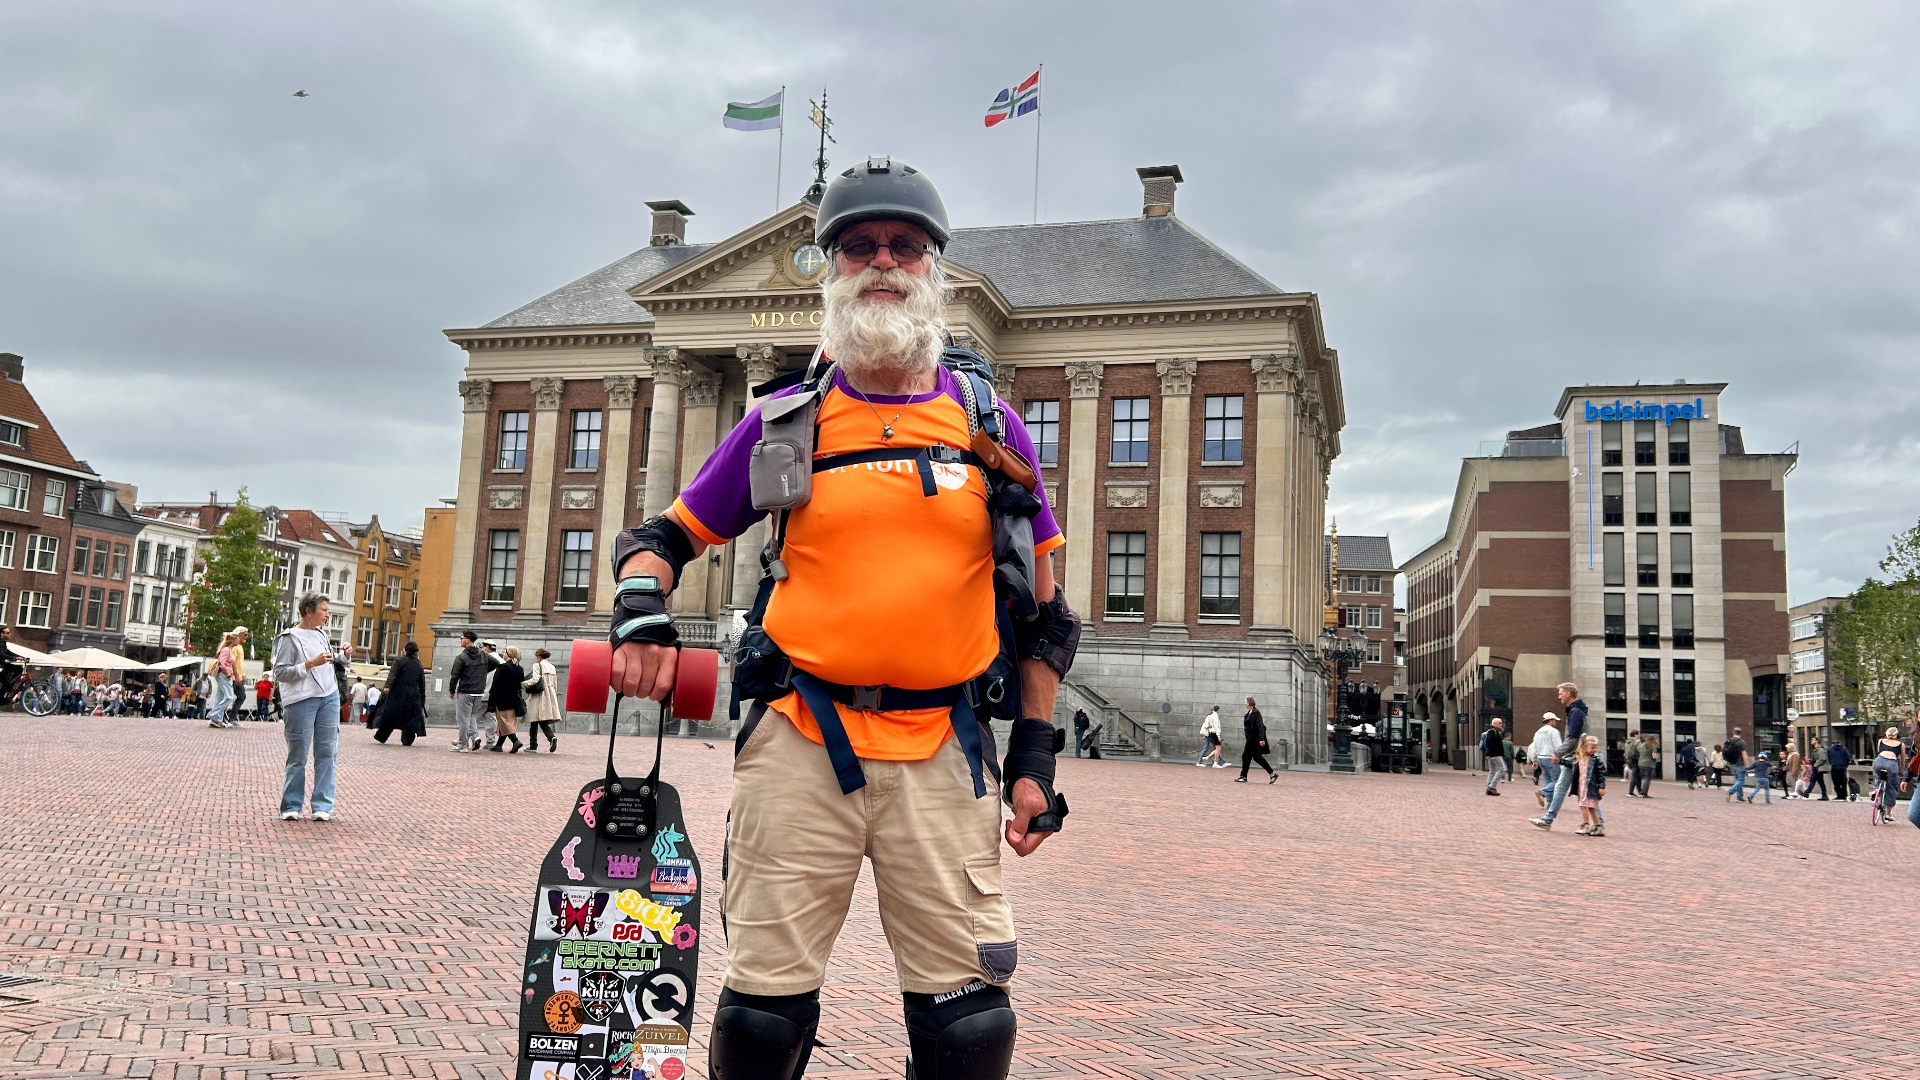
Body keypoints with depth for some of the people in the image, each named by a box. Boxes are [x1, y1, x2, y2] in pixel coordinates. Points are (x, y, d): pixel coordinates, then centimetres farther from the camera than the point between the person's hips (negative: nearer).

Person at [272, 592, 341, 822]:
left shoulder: (321, 634, 14)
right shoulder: (290, 637, -5)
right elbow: (280, 673, -11)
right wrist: (310, 664, -19)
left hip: (329, 697, 6)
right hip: (301, 700, -6)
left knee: (327, 753, 3)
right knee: (298, 756, 1)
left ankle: (322, 806, 7)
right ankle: (290, 806, 11)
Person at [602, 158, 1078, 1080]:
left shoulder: (988, 422, 9)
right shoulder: (786, 422, 8)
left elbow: (1041, 607, 12)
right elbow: (660, 536, 15)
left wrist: (1034, 758, 5)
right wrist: (642, 610, -8)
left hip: (942, 754, 0)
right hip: (800, 744, 0)